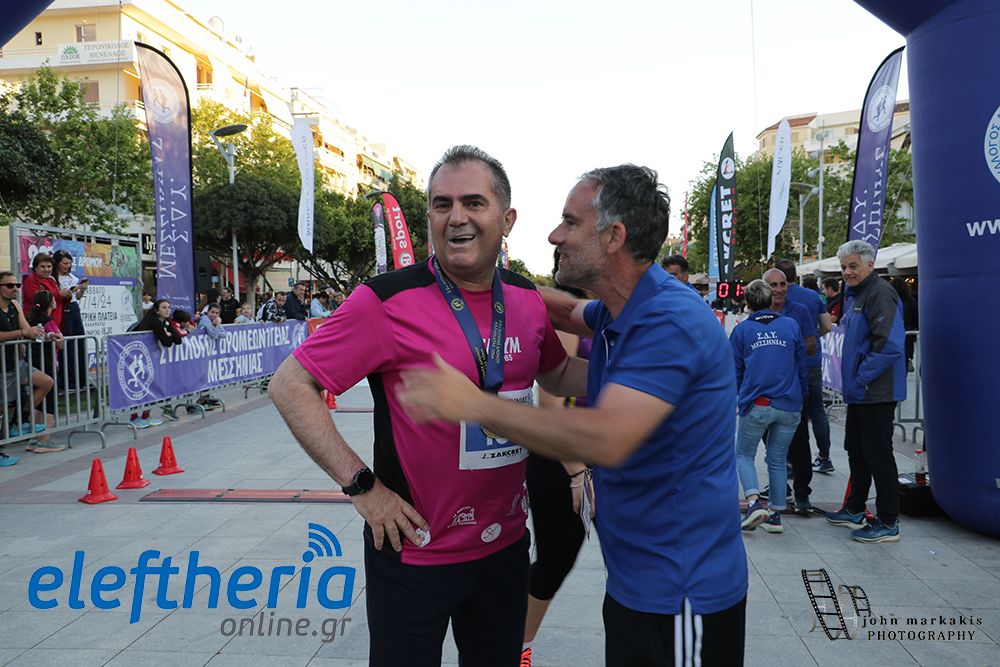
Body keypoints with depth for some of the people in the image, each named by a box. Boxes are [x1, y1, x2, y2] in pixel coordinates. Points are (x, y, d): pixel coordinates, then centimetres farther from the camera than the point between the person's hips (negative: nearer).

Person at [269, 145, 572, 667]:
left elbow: (558, 377, 17)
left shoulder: (527, 300, -1)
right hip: (413, 551, -5)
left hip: (506, 545, 5)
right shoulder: (388, 300, -17)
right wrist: (360, 485, -16)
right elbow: (290, 386, -13)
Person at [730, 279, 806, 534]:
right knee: (778, 460, 13)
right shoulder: (791, 325, 6)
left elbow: (735, 370, 9)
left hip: (756, 405, -2)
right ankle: (775, 515, 16)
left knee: (744, 454, 11)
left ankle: (754, 502, -9)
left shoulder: (741, 330, 3)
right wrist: (800, 395, 24)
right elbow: (802, 365, 11)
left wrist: (737, 397, 24)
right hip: (789, 406, 2)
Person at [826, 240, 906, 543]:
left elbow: (888, 344, -25)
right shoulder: (856, 295, 16)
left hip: (876, 391, -10)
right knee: (856, 450, 18)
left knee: (878, 455, -3)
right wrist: (851, 383, 16)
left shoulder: (880, 293, -16)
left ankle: (888, 523, 7)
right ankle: (854, 511, 31)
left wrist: (860, 381, -21)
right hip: (859, 392, 10)